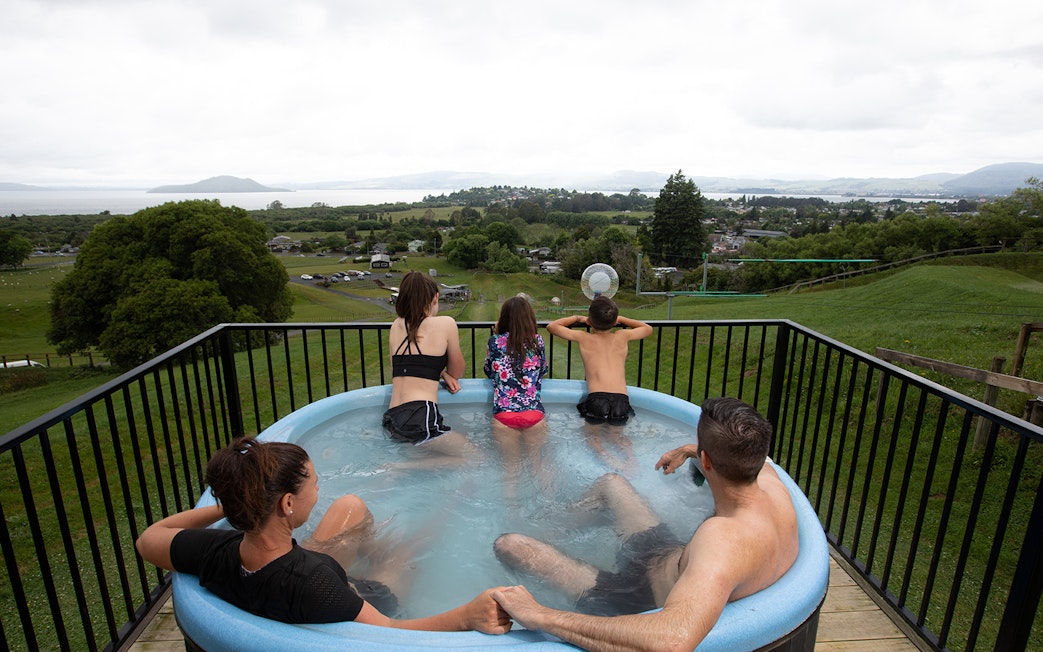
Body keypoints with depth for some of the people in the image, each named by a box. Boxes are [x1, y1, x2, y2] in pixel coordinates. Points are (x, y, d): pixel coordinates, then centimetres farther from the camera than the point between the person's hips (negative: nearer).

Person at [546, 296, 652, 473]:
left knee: (591, 433, 21)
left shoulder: (583, 338, 8)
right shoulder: (623, 336, 14)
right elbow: (647, 328, 33)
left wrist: (577, 318, 29)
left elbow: (551, 326, 18)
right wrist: (621, 319, 37)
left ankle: (607, 457, -8)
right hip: (621, 399, 2)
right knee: (616, 435, 25)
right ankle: (630, 457, -4)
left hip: (596, 397, -2)